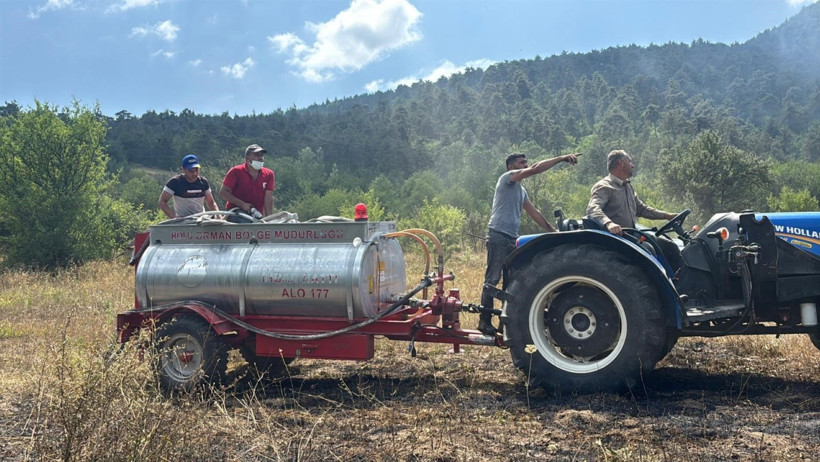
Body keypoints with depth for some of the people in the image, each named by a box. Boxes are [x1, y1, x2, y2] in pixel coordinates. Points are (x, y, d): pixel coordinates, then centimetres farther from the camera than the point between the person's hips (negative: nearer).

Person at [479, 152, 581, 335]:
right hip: (498, 235, -9)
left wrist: (553, 230, 21)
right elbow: (534, 169, -16)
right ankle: (485, 320, -5)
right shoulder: (507, 177, -4)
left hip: (512, 238, 9)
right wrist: (561, 158, -15)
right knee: (492, 279, -8)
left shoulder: (521, 190, 23)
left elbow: (534, 213, 26)